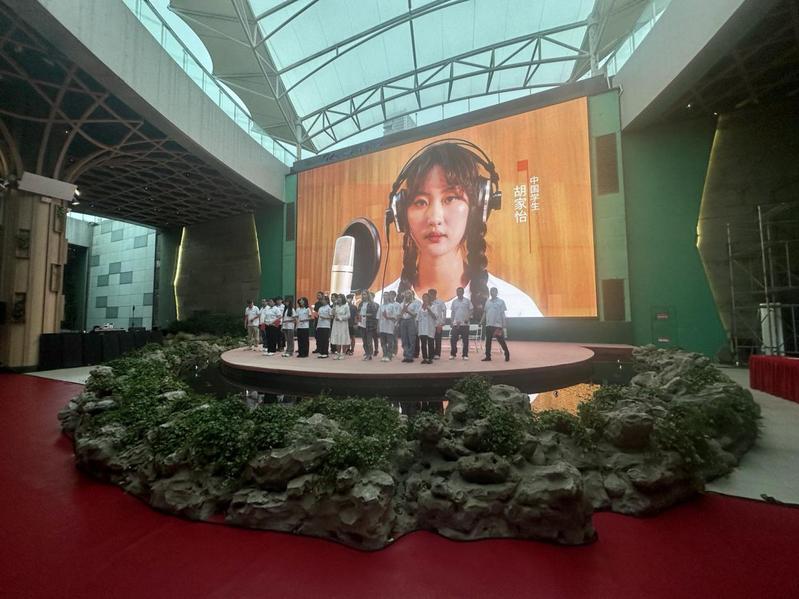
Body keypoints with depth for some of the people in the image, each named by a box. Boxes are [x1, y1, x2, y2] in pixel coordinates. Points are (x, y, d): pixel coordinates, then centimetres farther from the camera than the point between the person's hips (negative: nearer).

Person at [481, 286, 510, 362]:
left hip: (498, 325, -4)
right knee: (488, 341, 6)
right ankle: (488, 356, 14)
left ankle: (507, 354, 17)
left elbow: (502, 314, -3)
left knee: (501, 340, 0)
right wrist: (481, 321, 6)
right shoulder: (487, 302, 11)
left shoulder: (501, 302, -1)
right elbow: (485, 312, 15)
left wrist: (503, 326, -7)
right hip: (488, 325, 5)